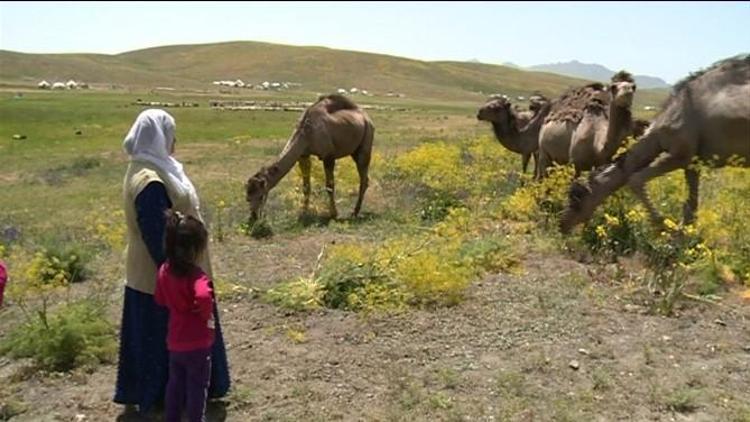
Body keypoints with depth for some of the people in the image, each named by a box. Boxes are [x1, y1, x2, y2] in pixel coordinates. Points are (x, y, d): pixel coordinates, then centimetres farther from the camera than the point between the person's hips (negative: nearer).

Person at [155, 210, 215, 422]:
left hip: (174, 341, 7)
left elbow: (160, 299, 11)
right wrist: (206, 314, -28)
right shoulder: (196, 276, -28)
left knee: (175, 383, 23)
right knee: (197, 387, 11)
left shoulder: (165, 270, -3)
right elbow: (203, 297, -48)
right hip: (197, 344, -7)